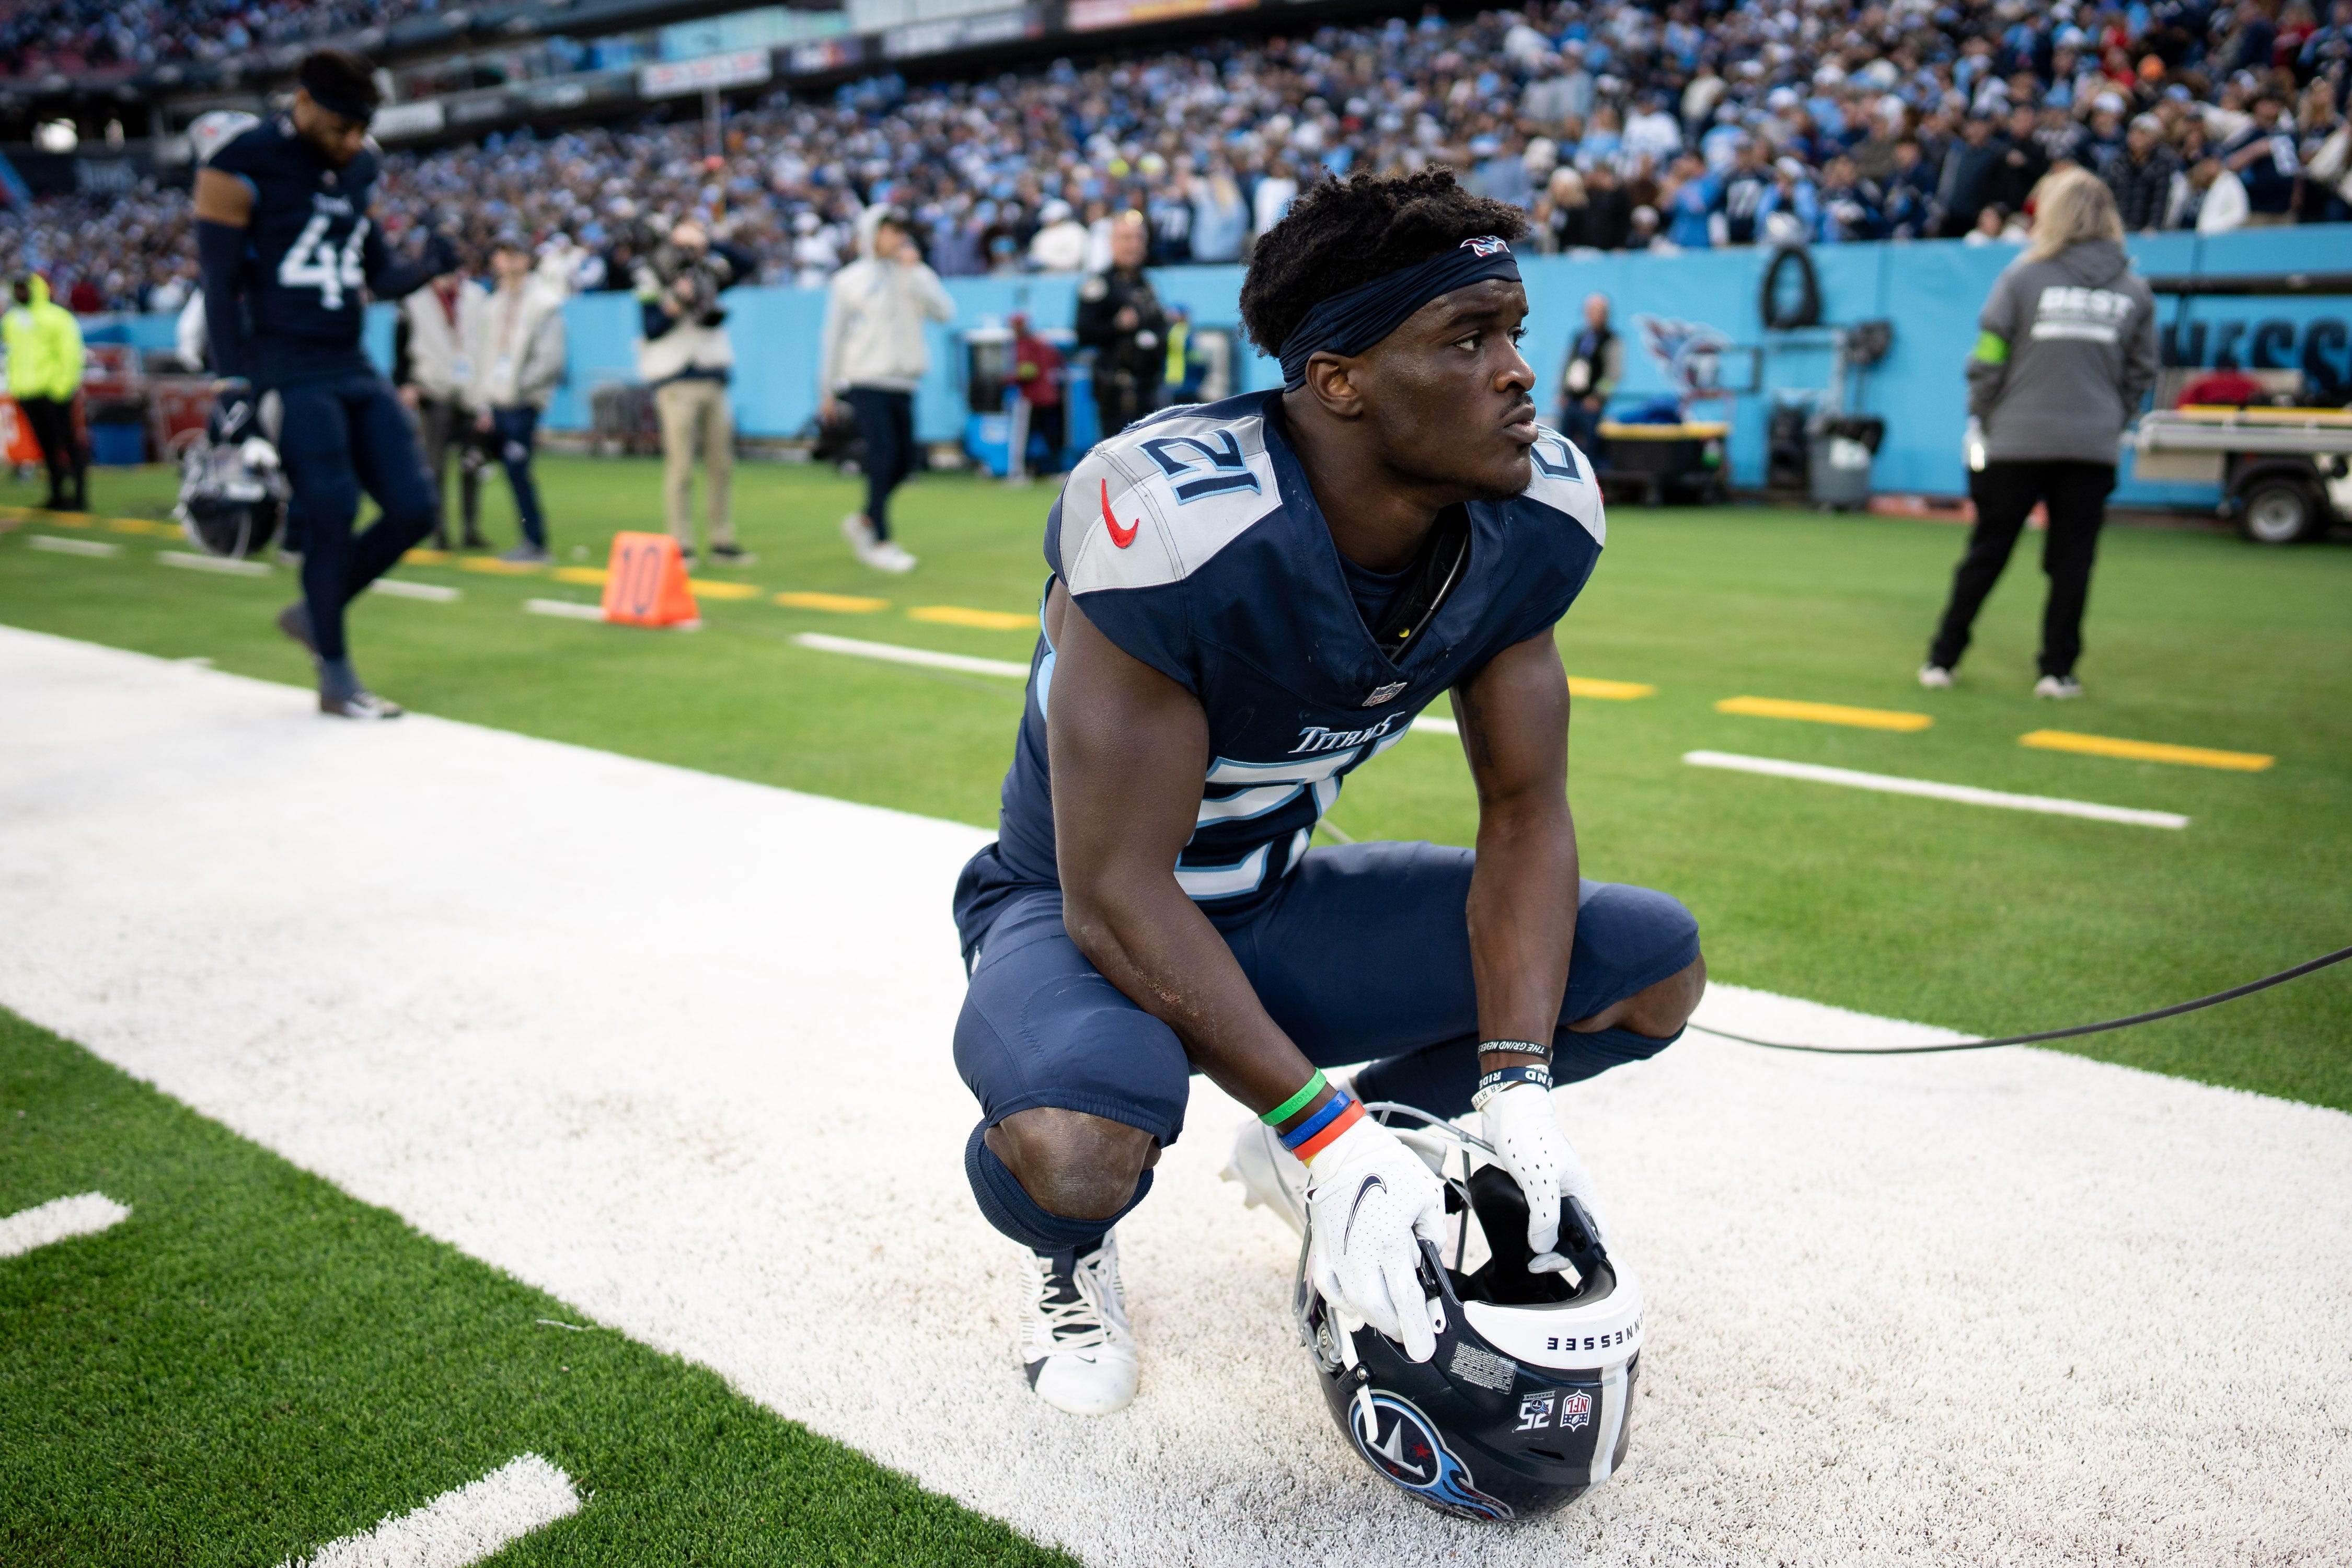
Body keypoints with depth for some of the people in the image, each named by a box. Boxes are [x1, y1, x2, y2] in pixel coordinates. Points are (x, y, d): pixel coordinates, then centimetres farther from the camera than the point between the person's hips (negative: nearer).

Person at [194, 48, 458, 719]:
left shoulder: (359, 168, 13)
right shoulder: (242, 169, -7)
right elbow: (221, 287, -9)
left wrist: (427, 268, -3)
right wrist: (234, 389, -15)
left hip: (355, 369, 7)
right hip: (289, 374, -7)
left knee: (414, 510, 1)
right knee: (330, 516, -10)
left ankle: (314, 614, 21)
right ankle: (336, 679, 4)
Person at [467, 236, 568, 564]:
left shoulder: (545, 303, -2)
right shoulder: (490, 308, 16)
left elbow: (551, 359, -9)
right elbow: (477, 356, 15)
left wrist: (518, 385, -14)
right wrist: (482, 404, 6)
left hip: (523, 404, -6)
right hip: (494, 405, 6)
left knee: (517, 469, -10)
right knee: (513, 471, 6)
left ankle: (536, 543, -3)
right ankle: (532, 540, 16)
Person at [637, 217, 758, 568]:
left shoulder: (709, 275, 14)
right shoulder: (651, 278, 1)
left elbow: (750, 264, 9)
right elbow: (650, 330, -7)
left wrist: (712, 243, 1)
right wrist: (677, 304, -19)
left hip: (713, 381, 5)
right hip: (675, 383, -5)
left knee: (722, 466, 5)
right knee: (680, 466, -8)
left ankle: (723, 542, 11)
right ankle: (681, 545, -6)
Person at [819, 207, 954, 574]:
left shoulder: (914, 277, 11)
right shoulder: (850, 280, 2)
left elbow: (944, 311, -6)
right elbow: (834, 338, 4)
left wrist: (915, 271, -9)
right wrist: (827, 392, 4)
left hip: (902, 384, 5)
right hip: (865, 382, -4)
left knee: (905, 460, 4)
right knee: (883, 457, -11)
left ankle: (864, 521, 25)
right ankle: (880, 543, -2)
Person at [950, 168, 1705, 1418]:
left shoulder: (1539, 515, -13)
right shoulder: (1172, 519, -34)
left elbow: (1523, 814, -8)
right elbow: (1117, 896, -31)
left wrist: (1514, 1085, -21)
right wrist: (1331, 1134, -32)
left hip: (1276, 902, 6)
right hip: (1081, 911, -6)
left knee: (1654, 966, -3)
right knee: (1078, 1148, -39)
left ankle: (1298, 1161, 17)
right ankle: (1070, 1246, 4)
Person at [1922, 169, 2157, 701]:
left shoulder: (2024, 276, -3)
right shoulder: (2135, 289, 7)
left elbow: (1988, 361, -3)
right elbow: (2142, 373, 11)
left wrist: (1981, 419, 8)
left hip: (2019, 441, -1)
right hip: (2093, 448, 2)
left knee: (1986, 556, 6)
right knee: (2072, 561, 6)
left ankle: (1942, 660, 12)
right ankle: (2058, 671, 8)